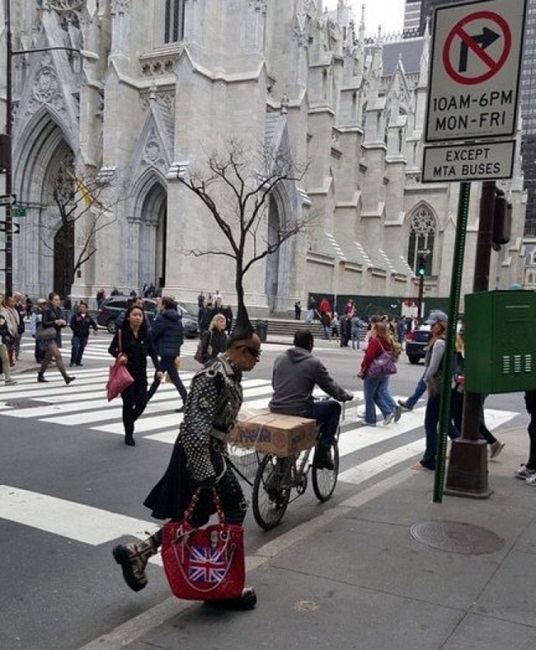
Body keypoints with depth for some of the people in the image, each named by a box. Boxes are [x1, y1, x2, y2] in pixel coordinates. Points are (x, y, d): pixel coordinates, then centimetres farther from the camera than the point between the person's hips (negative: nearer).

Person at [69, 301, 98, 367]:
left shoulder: (88, 317, 6)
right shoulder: (75, 316, -2)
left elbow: (93, 324, 9)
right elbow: (72, 324, -3)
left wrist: (96, 329, -9)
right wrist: (76, 330, -11)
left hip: (84, 336, 3)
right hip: (76, 336, -3)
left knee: (81, 349, 8)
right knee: (75, 347, -16)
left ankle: (78, 362, 20)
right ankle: (72, 361, -6)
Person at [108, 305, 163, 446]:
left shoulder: (145, 334, 1)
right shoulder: (121, 332, -9)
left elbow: (152, 352, 4)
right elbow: (111, 349, 1)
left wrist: (159, 369, -8)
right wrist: (119, 355, -21)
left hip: (141, 374, 3)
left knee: (142, 403, 2)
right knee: (128, 404, 3)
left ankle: (129, 422, 32)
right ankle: (129, 434, 19)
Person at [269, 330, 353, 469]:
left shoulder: (280, 358, 6)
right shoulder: (314, 362, -9)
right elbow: (332, 388, 0)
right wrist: (347, 396, 20)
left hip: (276, 410, 6)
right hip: (300, 413, -6)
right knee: (334, 407, 16)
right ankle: (323, 452, 14)